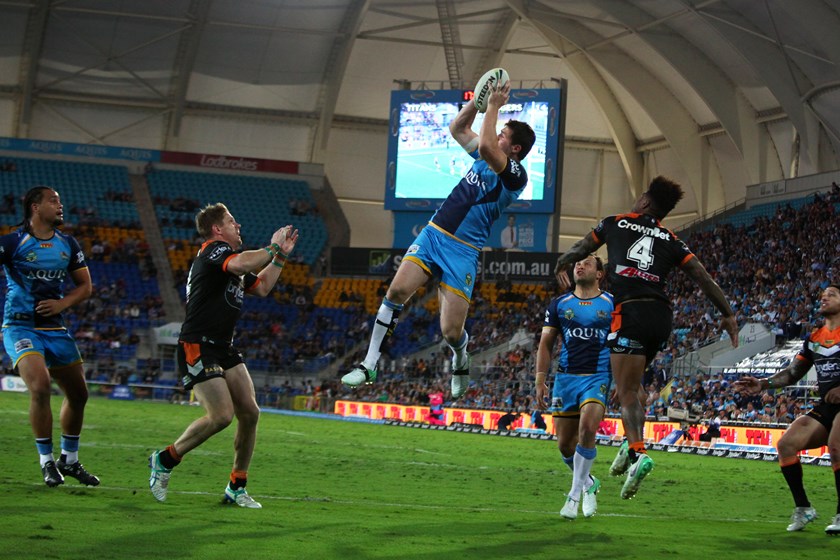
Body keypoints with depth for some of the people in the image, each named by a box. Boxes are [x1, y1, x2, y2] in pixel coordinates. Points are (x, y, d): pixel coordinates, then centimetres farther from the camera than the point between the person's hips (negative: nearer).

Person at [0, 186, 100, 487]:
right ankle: (46, 461, -7)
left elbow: (85, 286, 14)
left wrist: (62, 304, -3)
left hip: (55, 328, 6)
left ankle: (70, 460, 29)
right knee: (40, 386, -24)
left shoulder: (68, 244, 8)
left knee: (78, 393, 9)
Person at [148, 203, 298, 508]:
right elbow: (240, 265, -33)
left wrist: (280, 256, 20)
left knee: (250, 412, 0)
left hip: (223, 348, 10)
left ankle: (236, 487, 10)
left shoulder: (226, 255, 21)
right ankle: (165, 460, 2)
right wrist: (272, 247, -20)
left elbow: (262, 287, 28)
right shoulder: (214, 251, -10)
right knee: (222, 415, -18)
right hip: (197, 348, -10)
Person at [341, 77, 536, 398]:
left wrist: (494, 106, -16)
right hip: (433, 233, 6)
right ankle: (369, 366, -10)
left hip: (463, 251, -6)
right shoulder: (487, 158, 14)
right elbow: (456, 129, 24)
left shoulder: (516, 175, -10)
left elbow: (485, 145, -26)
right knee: (397, 290, -16)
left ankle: (460, 360, 29)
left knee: (451, 332, -9)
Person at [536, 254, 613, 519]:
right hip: (566, 378, 3)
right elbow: (546, 344, 11)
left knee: (587, 429, -25)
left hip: (597, 377, -3)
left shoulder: (612, 304, 6)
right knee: (565, 444, 2)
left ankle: (574, 494, -13)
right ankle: (589, 484, 29)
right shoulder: (559, 304, 10)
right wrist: (540, 380, 1)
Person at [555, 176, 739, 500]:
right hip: (662, 316, 4)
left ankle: (637, 452, -30)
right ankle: (631, 444, 11)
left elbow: (581, 249, 27)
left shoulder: (615, 223, 13)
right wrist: (728, 314, 18)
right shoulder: (670, 240, 17)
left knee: (627, 393, -10)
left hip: (631, 312, -4)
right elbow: (702, 277, 12)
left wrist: (561, 265, 45)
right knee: (628, 385, 23)